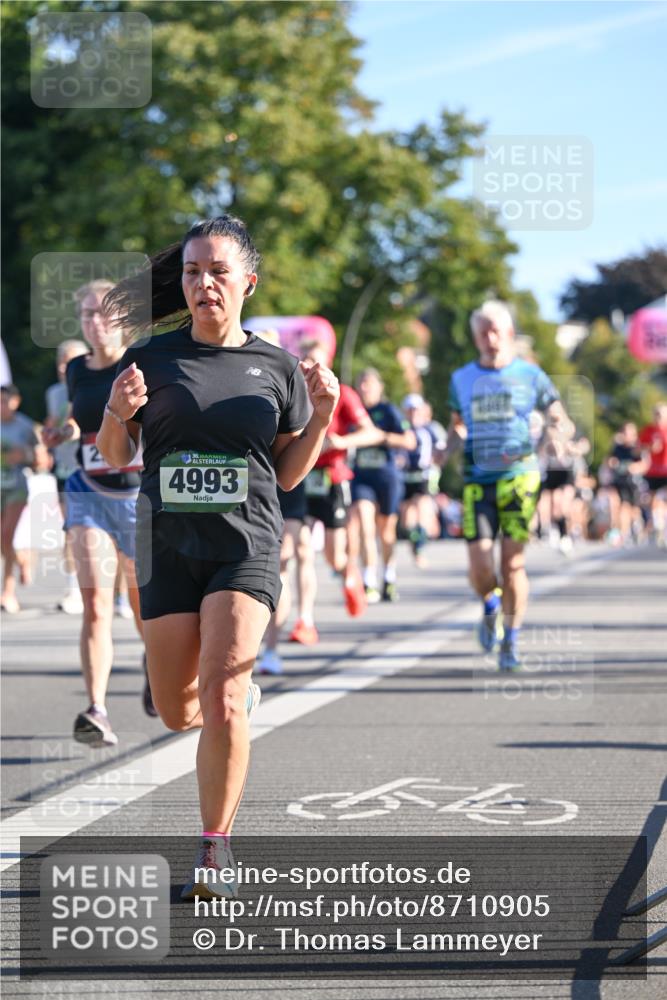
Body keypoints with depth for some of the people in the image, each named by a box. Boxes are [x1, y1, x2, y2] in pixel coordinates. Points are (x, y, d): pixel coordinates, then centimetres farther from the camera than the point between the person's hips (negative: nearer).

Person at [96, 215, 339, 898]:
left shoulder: (276, 368, 7)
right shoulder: (151, 359, 4)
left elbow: (288, 474, 13)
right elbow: (115, 458, 10)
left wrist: (321, 417, -3)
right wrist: (119, 415, -10)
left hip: (247, 544, -1)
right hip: (168, 544, 2)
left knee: (221, 699, -18)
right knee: (176, 712, 8)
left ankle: (215, 850, -9)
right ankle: (237, 689, 45)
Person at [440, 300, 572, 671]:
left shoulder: (530, 375, 4)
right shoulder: (461, 379, 12)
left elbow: (563, 422, 7)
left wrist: (557, 434, -15)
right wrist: (448, 449, 1)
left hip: (519, 477, -2)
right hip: (477, 482, 2)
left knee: (513, 564, -5)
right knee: (480, 567, -9)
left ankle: (510, 643, 10)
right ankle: (491, 609, 26)